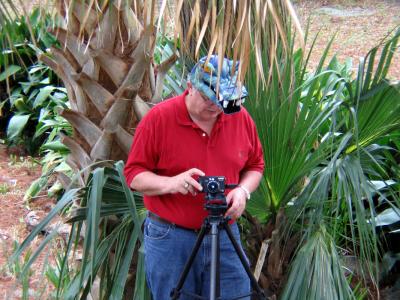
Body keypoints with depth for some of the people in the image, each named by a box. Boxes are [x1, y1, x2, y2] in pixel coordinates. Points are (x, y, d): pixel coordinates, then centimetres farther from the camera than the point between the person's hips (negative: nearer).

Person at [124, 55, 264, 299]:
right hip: (170, 238, -3)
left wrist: (243, 190, -8)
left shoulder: (240, 117, 2)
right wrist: (170, 183, -25)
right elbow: (134, 175, -8)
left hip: (226, 236, 3)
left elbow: (255, 166, 13)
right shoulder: (158, 119, -10)